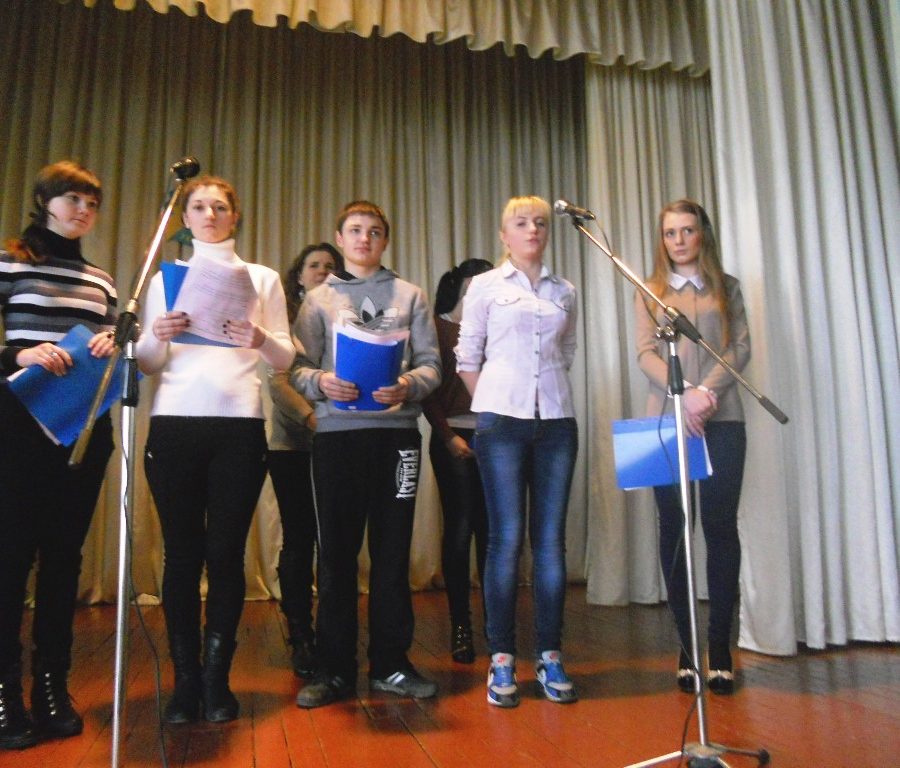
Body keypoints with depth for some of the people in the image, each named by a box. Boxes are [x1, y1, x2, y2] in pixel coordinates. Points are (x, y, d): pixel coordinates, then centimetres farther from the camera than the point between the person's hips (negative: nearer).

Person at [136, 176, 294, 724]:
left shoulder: (263, 278, 14)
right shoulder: (166, 278, 17)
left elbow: (286, 359, 7)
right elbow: (147, 364, 12)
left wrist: (261, 341, -14)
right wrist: (157, 337, -9)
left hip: (240, 426, -1)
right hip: (175, 424, 1)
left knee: (226, 553, -2)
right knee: (182, 552, 1)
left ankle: (217, 680, 9)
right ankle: (186, 680, 12)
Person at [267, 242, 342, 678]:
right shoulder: (284, 320, 7)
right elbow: (277, 381, -4)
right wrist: (310, 416, -19)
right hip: (292, 444, -1)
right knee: (298, 541, 4)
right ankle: (301, 638, 15)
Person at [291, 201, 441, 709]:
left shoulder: (410, 296, 13)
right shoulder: (319, 299, 13)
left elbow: (432, 362, 5)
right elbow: (298, 366, 4)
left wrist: (409, 386, -15)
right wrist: (320, 381, -18)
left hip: (397, 430, 1)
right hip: (337, 432, 0)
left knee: (393, 550, 5)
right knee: (337, 552, 3)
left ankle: (391, 662, 17)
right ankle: (335, 668, 14)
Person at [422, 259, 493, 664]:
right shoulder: (438, 326, 4)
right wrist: (447, 435, -8)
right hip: (454, 436, -3)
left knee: (489, 529, 4)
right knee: (459, 528, 0)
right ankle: (460, 625, 10)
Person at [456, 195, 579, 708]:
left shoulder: (565, 292, 15)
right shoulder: (485, 286, 7)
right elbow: (467, 358, 7)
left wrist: (549, 392, 14)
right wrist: (496, 401, 8)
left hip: (556, 420, 3)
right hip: (502, 421, -3)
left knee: (551, 539, 3)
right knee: (507, 538, -4)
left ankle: (550, 657, 13)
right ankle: (502, 660, 7)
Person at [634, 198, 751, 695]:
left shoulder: (727, 288, 14)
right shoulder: (649, 292, 12)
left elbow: (741, 348, 4)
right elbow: (646, 354, 0)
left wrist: (707, 391, -13)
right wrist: (685, 393, -16)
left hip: (722, 420, 0)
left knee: (721, 527, -1)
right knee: (673, 529, 1)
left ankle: (720, 646, 7)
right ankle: (687, 646, 10)